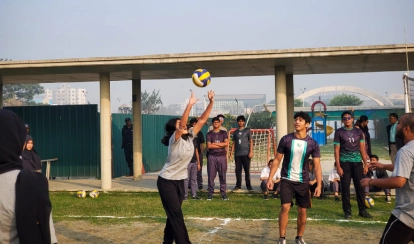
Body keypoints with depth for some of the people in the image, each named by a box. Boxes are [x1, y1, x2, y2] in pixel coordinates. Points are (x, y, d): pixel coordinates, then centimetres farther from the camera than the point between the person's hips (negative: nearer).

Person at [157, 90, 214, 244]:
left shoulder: (190, 136, 0)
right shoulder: (174, 139, -18)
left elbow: (202, 120, -4)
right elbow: (182, 124, -36)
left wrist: (211, 102, -12)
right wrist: (190, 105, -44)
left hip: (180, 181, 7)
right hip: (166, 181, -7)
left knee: (173, 215, 15)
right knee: (176, 215, -5)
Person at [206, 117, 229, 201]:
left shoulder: (223, 133, 11)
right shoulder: (209, 134, 7)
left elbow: (226, 143, -4)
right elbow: (209, 146, -6)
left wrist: (215, 143, -7)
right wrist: (221, 145, -5)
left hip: (222, 156, 1)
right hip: (212, 156, -1)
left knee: (222, 176, 1)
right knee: (211, 176, -1)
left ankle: (223, 194, 5)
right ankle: (210, 193, 5)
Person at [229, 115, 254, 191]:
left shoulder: (247, 130, 6)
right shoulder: (235, 132, 15)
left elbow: (251, 141, 1)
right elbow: (234, 143, 16)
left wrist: (251, 151, -9)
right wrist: (231, 152, 6)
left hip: (246, 153, -3)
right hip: (237, 154, 3)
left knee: (247, 170, -2)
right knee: (238, 170, 4)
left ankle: (248, 185, 3)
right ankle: (238, 185, 10)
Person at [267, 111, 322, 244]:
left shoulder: (312, 144, -4)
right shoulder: (286, 139, -5)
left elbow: (317, 166, -4)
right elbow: (277, 160, 1)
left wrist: (319, 185, -14)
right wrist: (270, 178, -6)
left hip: (303, 181, 1)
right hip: (287, 180, -1)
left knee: (302, 211, 8)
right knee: (285, 207, -11)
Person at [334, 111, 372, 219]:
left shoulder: (358, 132, 9)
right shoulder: (339, 132, 1)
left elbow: (362, 149, 10)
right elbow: (336, 150, -1)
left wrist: (366, 164, 3)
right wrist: (338, 166, -8)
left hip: (357, 162, 2)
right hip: (345, 163, -2)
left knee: (360, 186, 4)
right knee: (345, 187, 2)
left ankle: (362, 210, 13)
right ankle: (347, 211, 10)